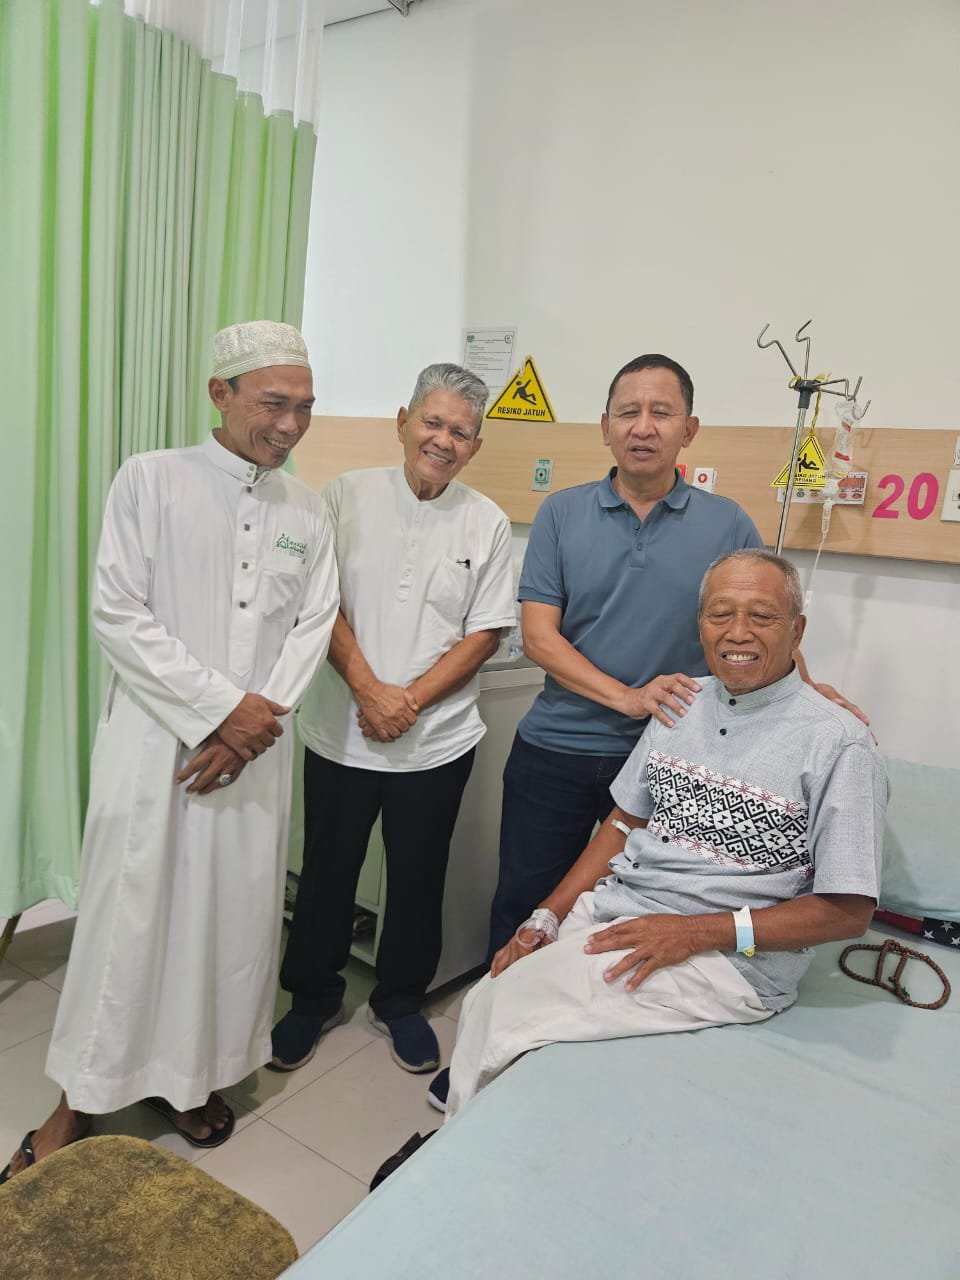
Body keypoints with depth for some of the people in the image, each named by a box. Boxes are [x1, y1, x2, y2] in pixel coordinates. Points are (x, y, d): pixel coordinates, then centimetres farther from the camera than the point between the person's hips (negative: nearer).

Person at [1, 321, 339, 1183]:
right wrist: (223, 706, -13)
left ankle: (190, 1075, 31)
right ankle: (80, 1101, 26)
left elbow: (313, 625, 5)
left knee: (234, 914, 10)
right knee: (126, 917, 5)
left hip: (255, 750, 4)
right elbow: (120, 616, -9)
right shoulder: (152, 480, -3)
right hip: (156, 739, -3)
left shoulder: (306, 511, 8)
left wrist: (260, 717, -9)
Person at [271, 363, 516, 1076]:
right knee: (328, 870, 14)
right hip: (341, 730, 0)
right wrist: (368, 689, -16)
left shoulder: (487, 524, -1)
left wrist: (410, 701, -13)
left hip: (438, 739, 1)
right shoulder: (349, 497, -2)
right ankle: (313, 999, 37)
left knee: (418, 877, 15)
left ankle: (400, 1003, 38)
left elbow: (485, 635, -3)